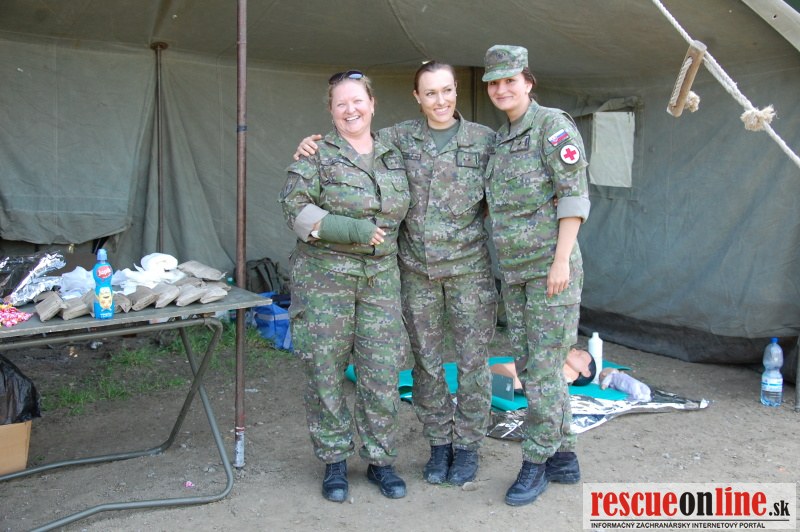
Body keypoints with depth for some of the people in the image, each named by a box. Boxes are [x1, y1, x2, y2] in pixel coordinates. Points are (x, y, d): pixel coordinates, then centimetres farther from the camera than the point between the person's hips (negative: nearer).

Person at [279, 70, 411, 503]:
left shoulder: (393, 156, 12)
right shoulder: (315, 155, -2)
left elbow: (401, 209, 24)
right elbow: (295, 209, -11)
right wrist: (354, 230, -17)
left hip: (381, 276, 3)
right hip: (324, 275, -3)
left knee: (383, 373, 3)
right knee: (326, 372, 4)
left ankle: (380, 460, 20)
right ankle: (334, 461, 20)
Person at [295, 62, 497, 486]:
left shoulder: (484, 140, 1)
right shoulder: (398, 139, 3)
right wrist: (312, 144, -9)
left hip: (469, 266, -1)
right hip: (417, 268, 1)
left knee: (473, 358, 6)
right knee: (427, 361, 10)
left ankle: (468, 445, 24)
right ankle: (439, 443, 27)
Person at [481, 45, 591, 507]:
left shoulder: (554, 125, -9)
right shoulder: (502, 139, 15)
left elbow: (574, 195, -15)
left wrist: (561, 260, -20)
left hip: (552, 264, -8)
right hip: (514, 269, 8)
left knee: (544, 367, -4)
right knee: (530, 365, 10)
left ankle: (535, 464, 10)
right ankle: (565, 459, 23)